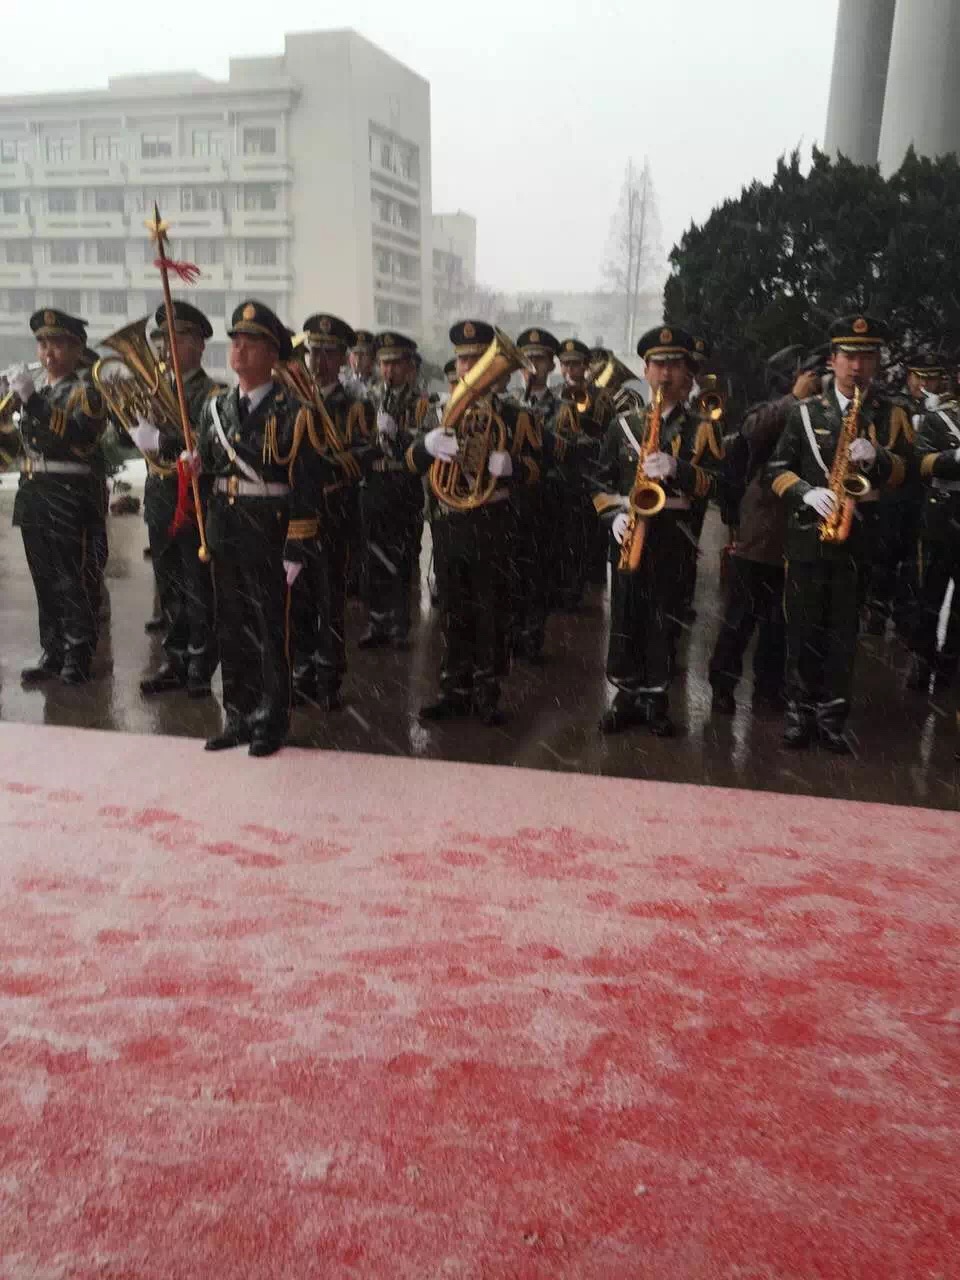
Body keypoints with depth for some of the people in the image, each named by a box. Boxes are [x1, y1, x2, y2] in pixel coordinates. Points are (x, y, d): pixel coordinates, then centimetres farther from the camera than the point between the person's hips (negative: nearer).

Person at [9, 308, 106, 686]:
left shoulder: (85, 393, -4)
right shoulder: (38, 392, 18)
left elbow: (75, 436, -23)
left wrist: (31, 401, -27)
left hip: (68, 498, -7)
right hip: (32, 494, 8)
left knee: (72, 581, -4)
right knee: (45, 580, 12)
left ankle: (78, 659, 5)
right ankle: (53, 651, 21)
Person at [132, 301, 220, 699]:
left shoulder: (210, 393, -7)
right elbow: (138, 434, 14)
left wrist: (161, 439, -29)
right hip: (158, 497, 7)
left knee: (197, 588, 0)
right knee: (169, 587, 13)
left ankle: (200, 669, 10)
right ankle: (175, 662, 24)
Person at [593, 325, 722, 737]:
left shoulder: (699, 429, 6)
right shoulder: (623, 424, 10)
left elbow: (712, 483, -6)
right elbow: (602, 481, 9)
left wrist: (677, 469, -25)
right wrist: (613, 515, -10)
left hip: (672, 534, -1)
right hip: (627, 530, 1)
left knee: (664, 617, 2)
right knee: (625, 616, 3)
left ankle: (656, 699, 14)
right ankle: (626, 695, 15)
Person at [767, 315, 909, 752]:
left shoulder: (891, 415, 8)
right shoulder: (805, 412, 6)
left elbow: (907, 471, 2)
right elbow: (777, 469, 3)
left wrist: (878, 458, -18)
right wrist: (808, 493, -16)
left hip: (860, 538, 1)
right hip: (808, 536, 0)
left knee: (844, 631, 5)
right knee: (804, 629, 3)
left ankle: (832, 717, 14)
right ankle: (800, 712, 14)